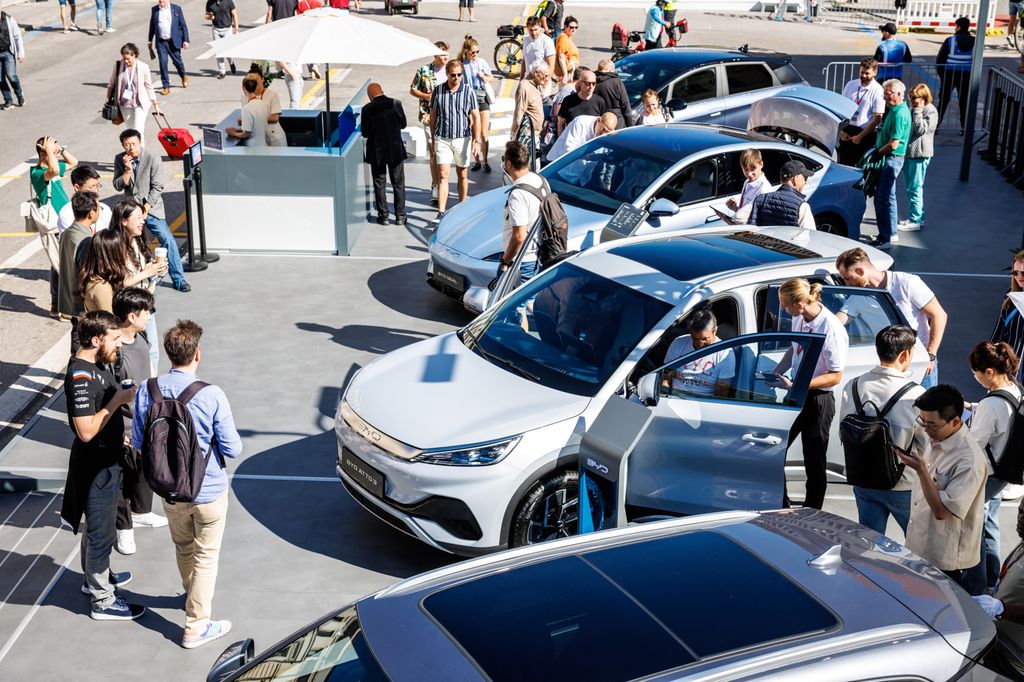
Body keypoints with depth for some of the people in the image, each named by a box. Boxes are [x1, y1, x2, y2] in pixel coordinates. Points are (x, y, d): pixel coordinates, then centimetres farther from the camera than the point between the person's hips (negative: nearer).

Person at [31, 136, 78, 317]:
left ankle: (60, 302, 28)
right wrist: (49, 151, -26)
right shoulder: (37, 173, -18)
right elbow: (54, 170, -40)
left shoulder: (51, 167, 9)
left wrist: (60, 148, 8)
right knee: (60, 266, -5)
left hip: (64, 224, 9)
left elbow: (73, 162, 24)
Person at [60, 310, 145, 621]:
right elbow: (86, 431, -30)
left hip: (106, 459, 9)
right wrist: (118, 400, -24)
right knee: (100, 533, 3)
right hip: (95, 465, -9)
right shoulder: (80, 377, -27)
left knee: (97, 527, 26)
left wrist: (120, 434, 13)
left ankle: (95, 577, 44)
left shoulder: (98, 364, 2)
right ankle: (103, 601, 16)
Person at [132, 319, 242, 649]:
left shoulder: (147, 392, -13)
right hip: (209, 490, -4)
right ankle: (196, 627, 20)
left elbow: (138, 444, -1)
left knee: (183, 547, 27)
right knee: (205, 556, 12)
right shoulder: (212, 396, -25)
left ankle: (193, 595, 51)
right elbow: (232, 448, -17)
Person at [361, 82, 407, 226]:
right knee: (398, 184, 11)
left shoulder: (367, 109, -12)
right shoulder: (395, 104, -9)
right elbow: (403, 124, 2)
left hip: (376, 152, -1)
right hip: (396, 150, 1)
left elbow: (365, 133, -6)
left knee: (379, 185, 11)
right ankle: (400, 216, 14)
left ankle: (383, 216, 14)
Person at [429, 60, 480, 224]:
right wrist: (433, 138, 12)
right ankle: (441, 212, -11)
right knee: (443, 175, -8)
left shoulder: (468, 91, -3)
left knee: (463, 175, 12)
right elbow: (433, 115, 9)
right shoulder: (438, 91, -1)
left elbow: (476, 117, -1)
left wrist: (477, 141, -8)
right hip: (442, 139, 0)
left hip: (463, 138, 0)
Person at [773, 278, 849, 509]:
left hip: (818, 400, -7)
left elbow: (835, 377, -20)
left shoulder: (831, 329, -25)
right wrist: (776, 373, 1)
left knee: (814, 463, 7)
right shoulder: (799, 318, -4)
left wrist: (794, 386, -25)